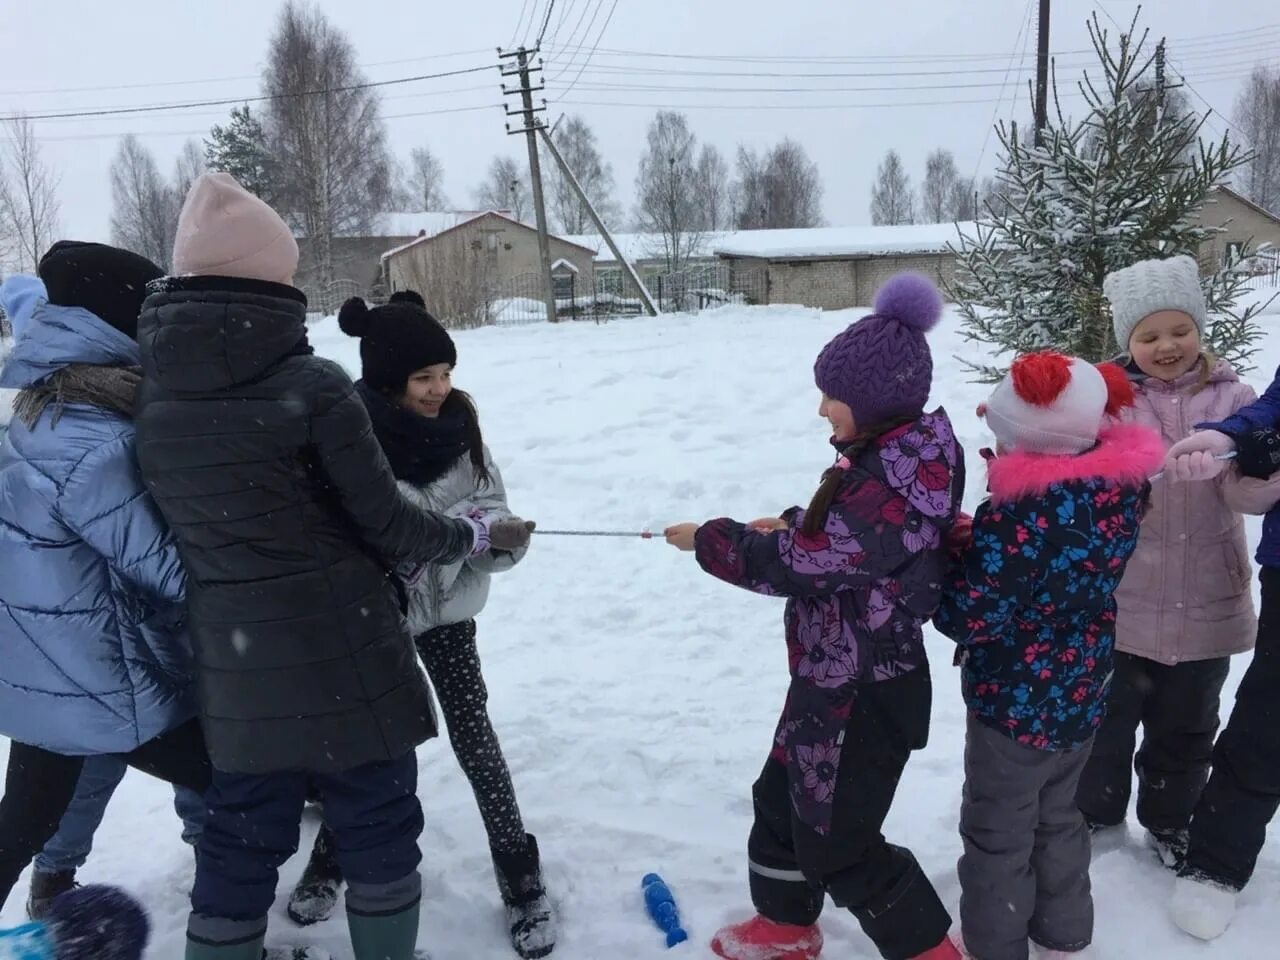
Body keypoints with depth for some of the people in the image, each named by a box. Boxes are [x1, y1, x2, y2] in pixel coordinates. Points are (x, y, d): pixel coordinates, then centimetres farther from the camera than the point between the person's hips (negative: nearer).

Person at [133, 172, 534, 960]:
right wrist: (480, 533, 4)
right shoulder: (311, 386, -17)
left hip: (233, 663, 5)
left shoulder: (153, 398, -1)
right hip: (340, 653, -5)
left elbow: (189, 525, 7)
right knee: (377, 826, 15)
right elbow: (387, 526, -12)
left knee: (241, 838, 19)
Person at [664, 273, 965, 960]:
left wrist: (708, 540, -12)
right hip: (835, 677, 10)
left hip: (864, 696, -10)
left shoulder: (893, 487, -29)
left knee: (836, 841, 8)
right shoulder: (895, 456, 1)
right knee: (782, 797, 24)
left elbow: (797, 567, -25)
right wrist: (793, 526, 1)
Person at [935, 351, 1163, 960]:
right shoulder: (1120, 487, -8)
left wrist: (952, 552, -7)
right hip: (1082, 693, 8)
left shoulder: (1017, 516, -30)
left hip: (1016, 700, -7)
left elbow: (971, 617, -26)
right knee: (1057, 817, 26)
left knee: (997, 833, 12)